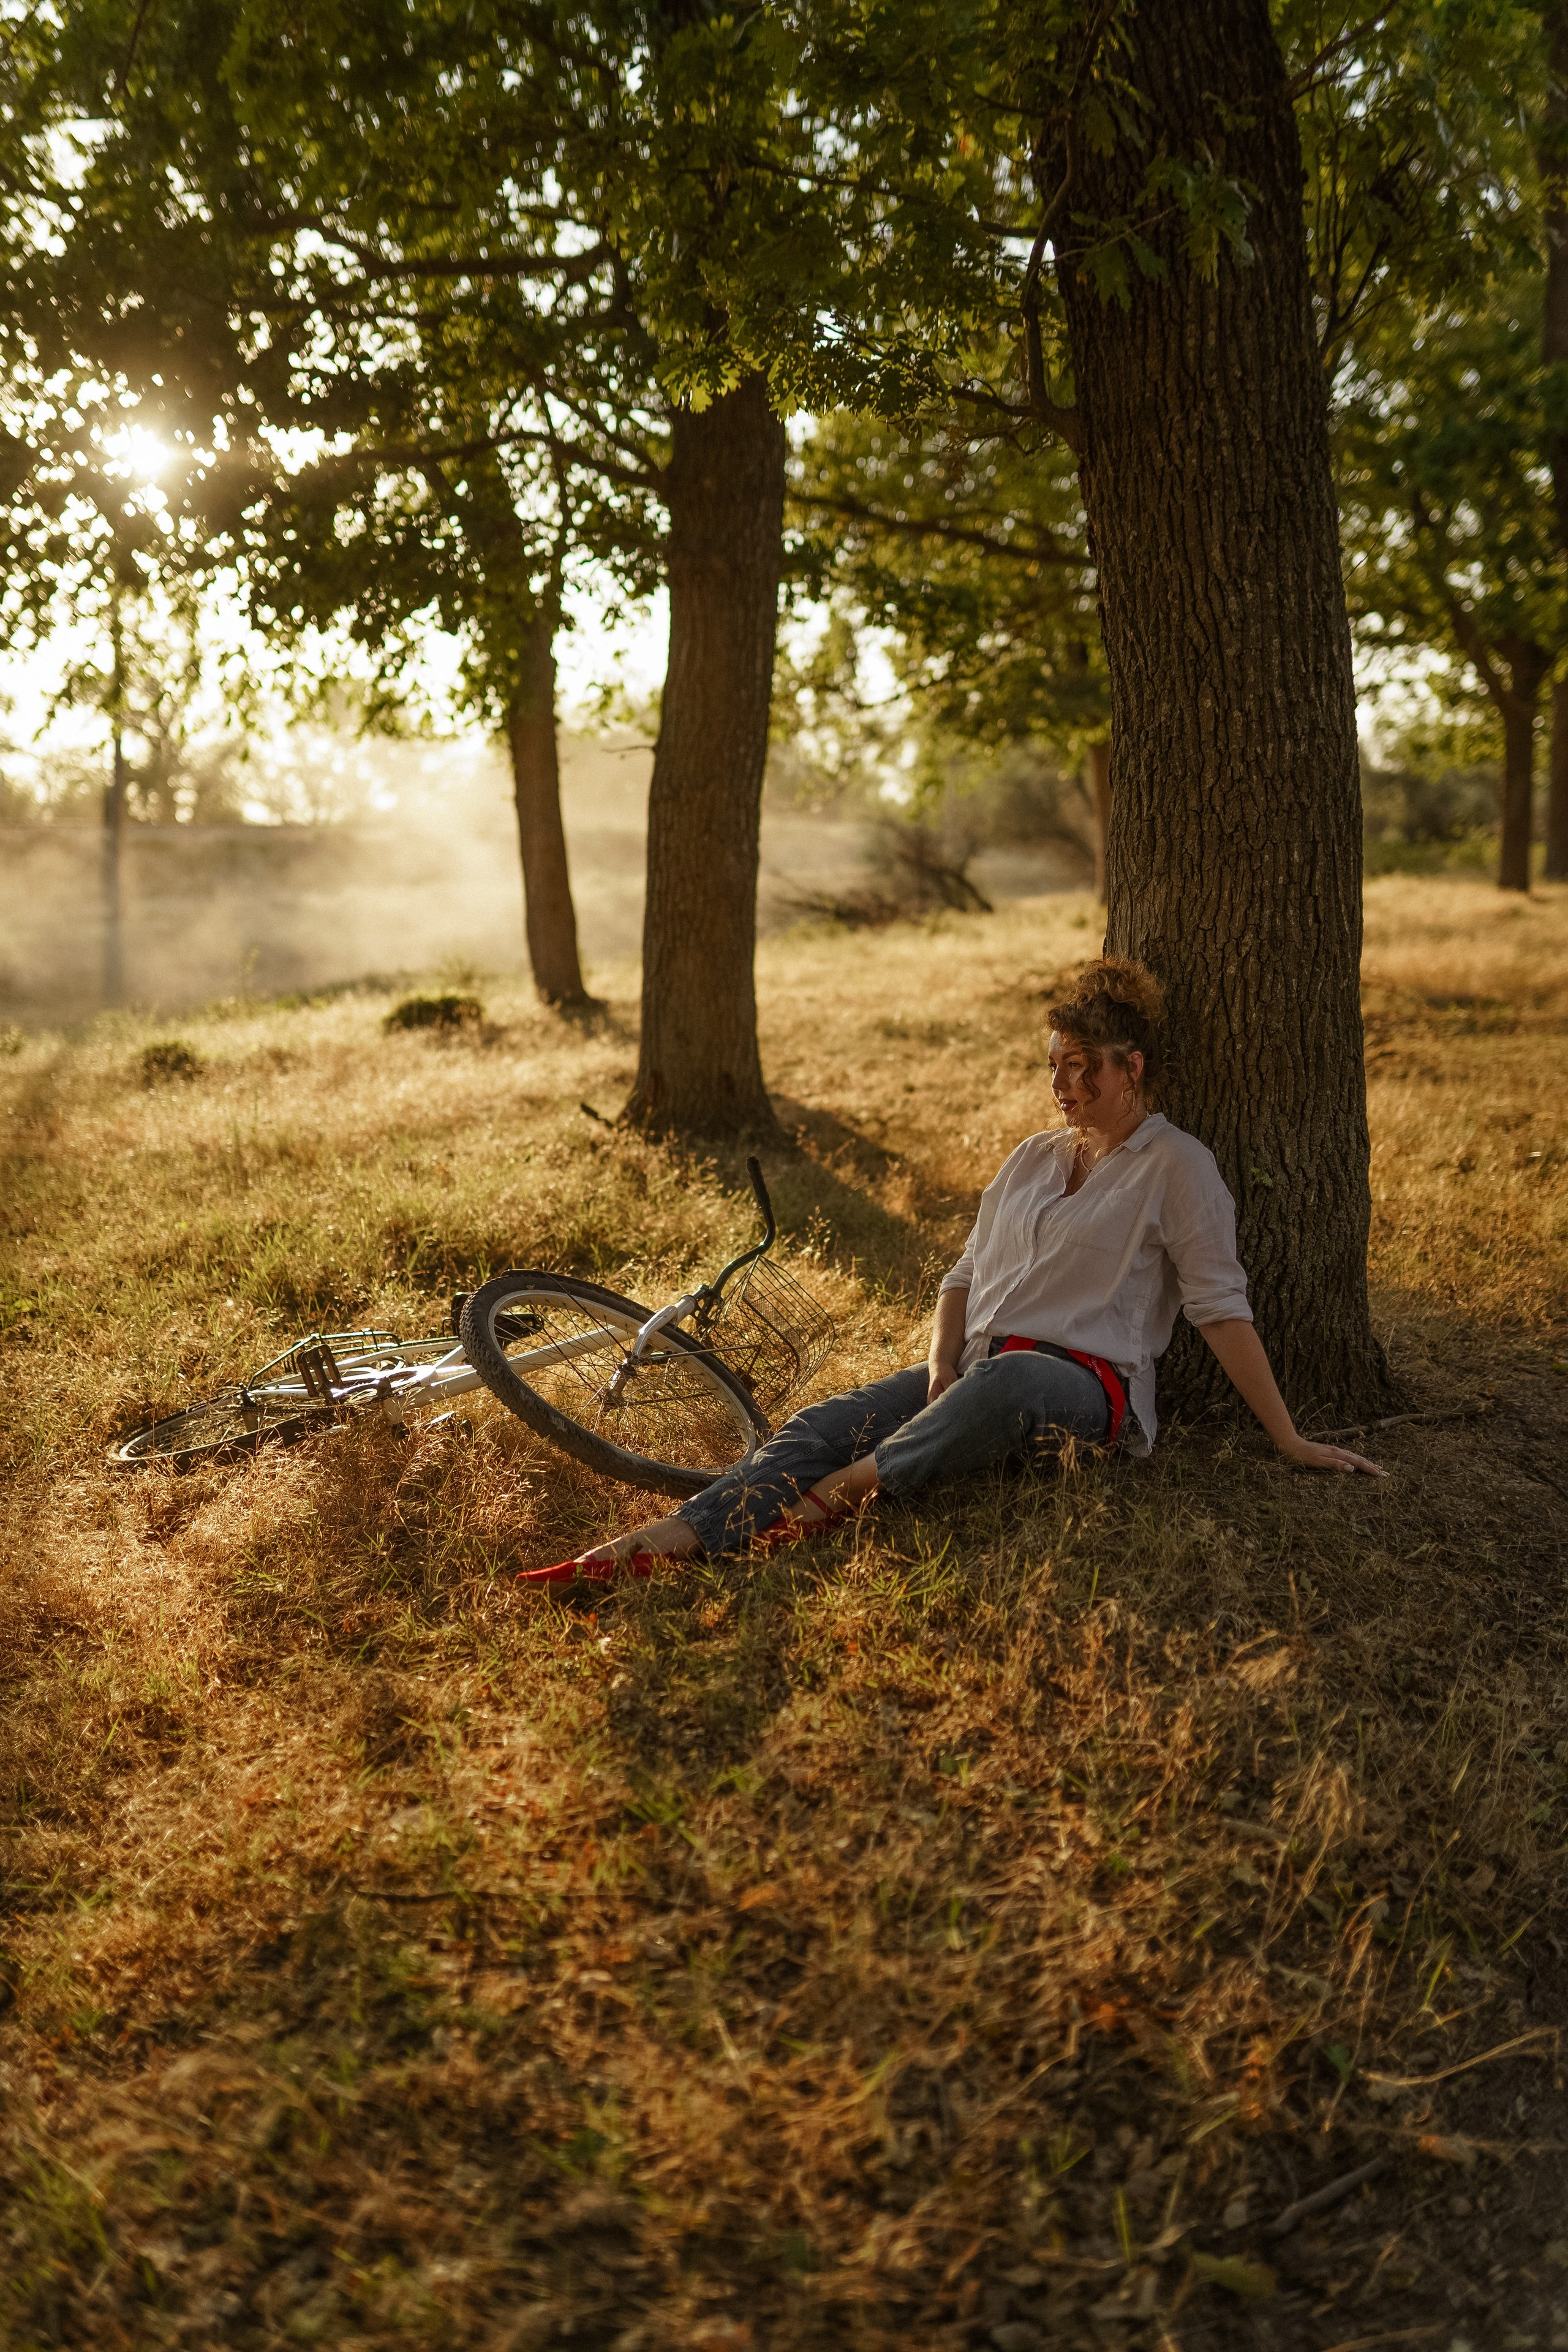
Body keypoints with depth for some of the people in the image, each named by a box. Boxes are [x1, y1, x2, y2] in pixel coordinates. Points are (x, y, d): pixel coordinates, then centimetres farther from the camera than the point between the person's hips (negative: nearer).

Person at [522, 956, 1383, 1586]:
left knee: (1004, 1381, -42)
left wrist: (1289, 1439, -7)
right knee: (824, 1424, -21)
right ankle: (657, 1544, -37)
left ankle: (837, 1496, -45)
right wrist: (941, 1372, -1)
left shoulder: (1176, 1165, 1)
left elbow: (1222, 1306, -4)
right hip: (978, 1370, 5)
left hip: (1085, 1382, -5)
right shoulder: (1032, 1157, 20)